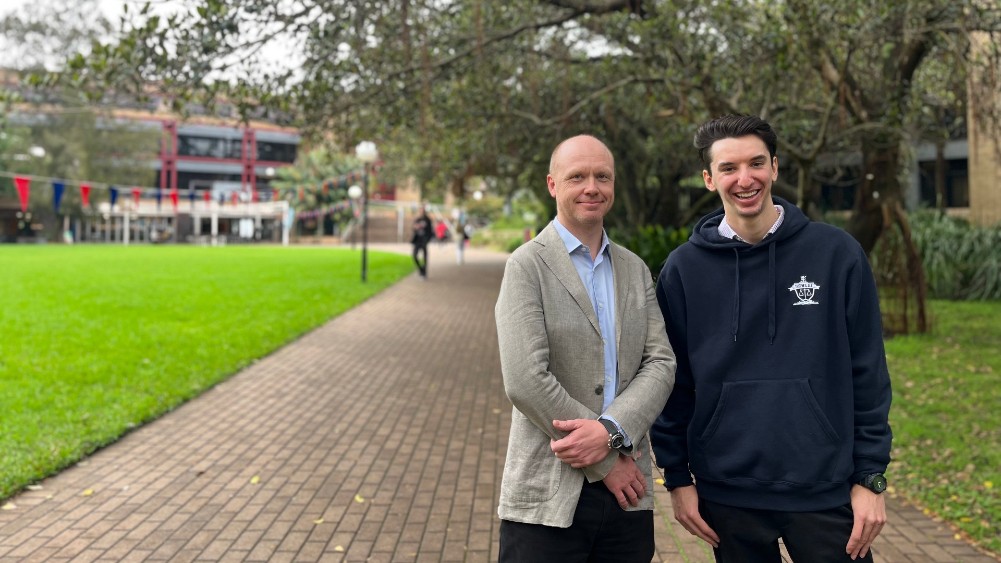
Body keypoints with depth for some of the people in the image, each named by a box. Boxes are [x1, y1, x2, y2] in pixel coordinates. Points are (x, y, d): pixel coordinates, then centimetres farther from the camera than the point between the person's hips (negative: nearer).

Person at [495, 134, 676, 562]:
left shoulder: (635, 270, 12)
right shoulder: (528, 265, -5)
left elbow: (660, 362, 2)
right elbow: (525, 382, -15)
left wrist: (611, 430, -15)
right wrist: (607, 462, -11)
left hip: (627, 495, 5)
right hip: (548, 499, -4)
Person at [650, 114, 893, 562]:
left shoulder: (837, 253, -2)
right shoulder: (683, 269, -1)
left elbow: (867, 374, 1)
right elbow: (671, 382, 3)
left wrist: (870, 477, -1)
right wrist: (677, 477, 2)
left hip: (827, 493, 0)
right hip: (727, 497, 1)